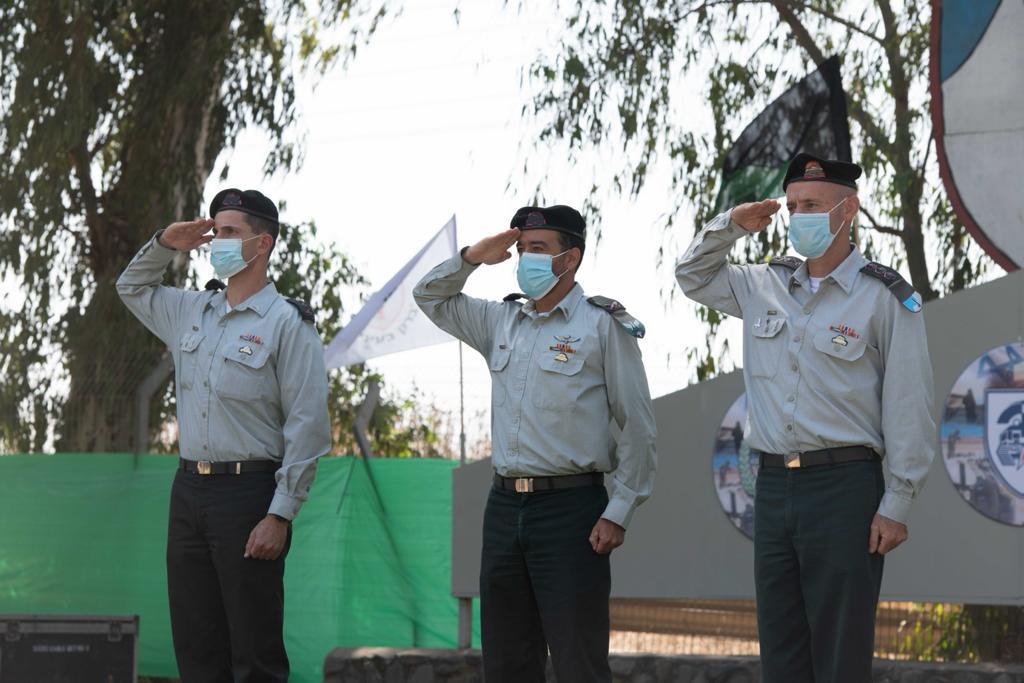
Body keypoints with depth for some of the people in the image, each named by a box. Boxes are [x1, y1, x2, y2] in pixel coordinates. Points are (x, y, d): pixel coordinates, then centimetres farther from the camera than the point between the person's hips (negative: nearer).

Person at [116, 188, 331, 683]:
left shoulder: (287, 323, -7)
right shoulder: (193, 312, 14)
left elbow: (307, 428, -11)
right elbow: (132, 288, 34)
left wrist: (280, 515, -16)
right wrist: (164, 245, 14)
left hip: (247, 493, -7)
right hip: (189, 490, 7)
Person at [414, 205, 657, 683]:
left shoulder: (602, 325, -4)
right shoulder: (502, 320, 14)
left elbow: (637, 427, -5)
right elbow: (430, 297, 26)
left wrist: (619, 512, -10)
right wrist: (471, 258, 7)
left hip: (570, 506, -6)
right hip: (505, 505, 6)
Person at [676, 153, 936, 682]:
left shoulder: (886, 298, -6)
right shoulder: (765, 286, 10)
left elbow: (909, 412, -7)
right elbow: (692, 276, 26)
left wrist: (897, 504, -10)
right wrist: (730, 225, 8)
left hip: (844, 486, -6)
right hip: (773, 484, 6)